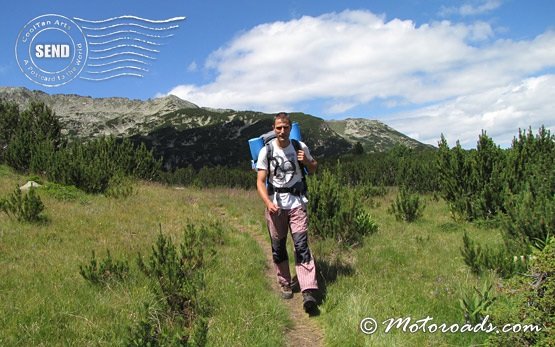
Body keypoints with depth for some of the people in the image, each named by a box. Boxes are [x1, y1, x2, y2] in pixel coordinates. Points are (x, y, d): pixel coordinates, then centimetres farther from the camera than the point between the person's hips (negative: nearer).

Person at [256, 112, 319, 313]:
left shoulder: (300, 147, 2)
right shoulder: (266, 151, -4)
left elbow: (314, 170, 16)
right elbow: (260, 182, -6)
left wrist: (306, 161, -8)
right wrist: (268, 203, -23)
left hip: (297, 203, 0)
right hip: (275, 205, 0)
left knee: (301, 245, -11)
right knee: (278, 247, 8)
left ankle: (309, 292, -14)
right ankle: (285, 285, 27)